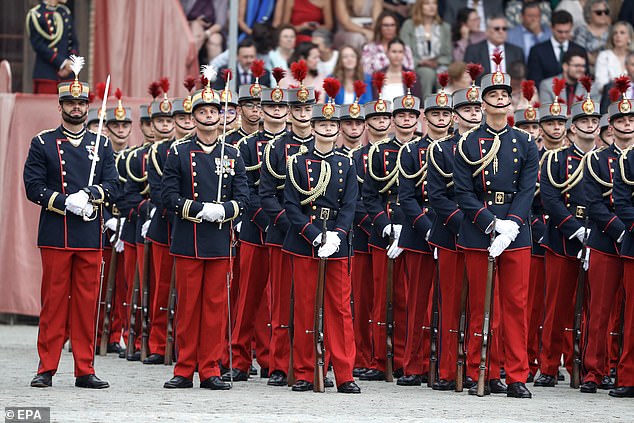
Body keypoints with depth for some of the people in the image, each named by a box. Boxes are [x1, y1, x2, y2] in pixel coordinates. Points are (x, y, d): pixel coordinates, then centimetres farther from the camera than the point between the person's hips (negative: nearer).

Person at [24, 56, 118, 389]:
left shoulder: (101, 145, 12)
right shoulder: (43, 143, 4)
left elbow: (113, 185, 6)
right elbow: (33, 186, -3)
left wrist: (92, 194, -15)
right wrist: (66, 202, -16)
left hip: (91, 236, 2)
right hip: (55, 234, -2)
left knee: (87, 302, 3)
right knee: (54, 301, -1)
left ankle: (85, 370, 8)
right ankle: (47, 368, 3)